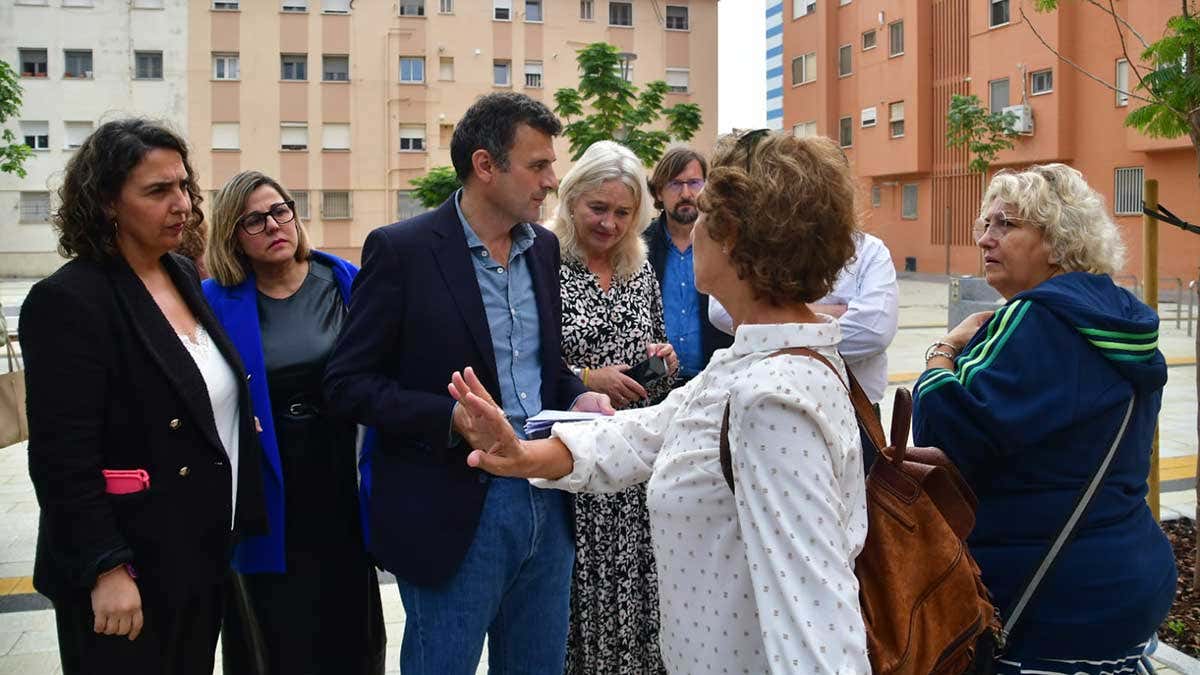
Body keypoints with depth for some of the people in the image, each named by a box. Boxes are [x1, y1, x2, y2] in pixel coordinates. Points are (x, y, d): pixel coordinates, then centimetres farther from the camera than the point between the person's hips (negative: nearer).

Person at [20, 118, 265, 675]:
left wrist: (240, 516, 12)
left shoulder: (185, 277, 7)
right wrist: (105, 570, -20)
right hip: (128, 576, -7)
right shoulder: (68, 301, -16)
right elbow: (63, 458, -18)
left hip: (203, 556, 7)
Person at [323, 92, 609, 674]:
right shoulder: (401, 249, -10)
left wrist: (577, 396, -1)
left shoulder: (542, 248, 9)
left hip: (548, 500, 6)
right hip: (454, 510, -6)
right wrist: (453, 417, -22)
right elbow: (347, 383, -10)